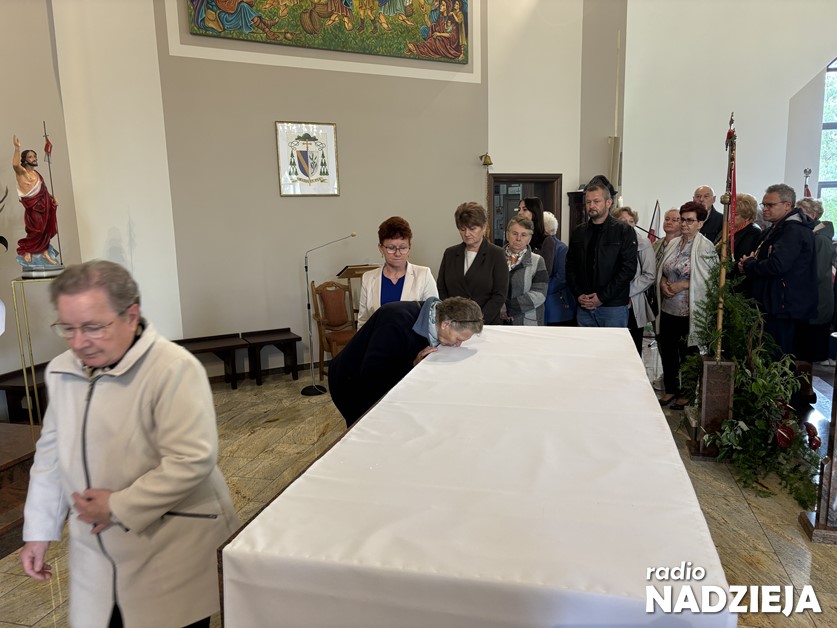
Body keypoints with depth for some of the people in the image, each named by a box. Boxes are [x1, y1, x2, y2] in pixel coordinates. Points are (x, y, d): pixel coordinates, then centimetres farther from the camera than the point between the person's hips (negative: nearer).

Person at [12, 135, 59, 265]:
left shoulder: (36, 173, 16)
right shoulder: (22, 172, -9)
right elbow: (15, 164, -32)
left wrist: (51, 197, 8)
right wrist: (17, 148, -37)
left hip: (43, 205, 8)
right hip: (33, 207, -8)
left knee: (46, 229, 9)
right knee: (36, 230, -6)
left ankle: (44, 251, 19)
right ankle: (26, 251, 13)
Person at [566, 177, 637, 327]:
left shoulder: (624, 231, -3)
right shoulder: (579, 232, 11)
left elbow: (628, 268, -11)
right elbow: (570, 267, 11)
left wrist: (602, 297, -15)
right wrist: (578, 295, -4)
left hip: (613, 306, -4)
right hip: (584, 306, 4)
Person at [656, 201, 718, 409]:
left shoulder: (705, 247, -10)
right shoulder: (673, 243, 9)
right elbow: (662, 271, 16)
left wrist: (682, 285, -17)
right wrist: (663, 283, -4)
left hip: (689, 311, -6)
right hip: (668, 309, 6)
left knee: (688, 353, 7)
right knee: (667, 350, 13)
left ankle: (687, 394, 23)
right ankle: (670, 389, 30)